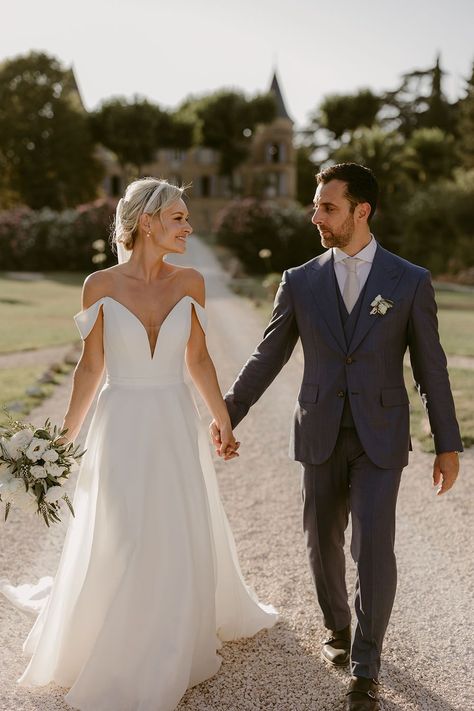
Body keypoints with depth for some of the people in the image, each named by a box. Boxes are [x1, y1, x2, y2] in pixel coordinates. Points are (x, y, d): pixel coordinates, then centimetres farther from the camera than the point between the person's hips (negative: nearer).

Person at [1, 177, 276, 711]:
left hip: (177, 426, 3)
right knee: (118, 545, 7)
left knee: (186, 539, 14)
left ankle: (178, 647, 40)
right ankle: (116, 657, 31)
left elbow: (198, 360, 6)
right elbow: (90, 366, -1)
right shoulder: (101, 285, -8)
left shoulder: (189, 283, -2)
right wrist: (65, 437, 1)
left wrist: (224, 422, 9)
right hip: (123, 426, -3)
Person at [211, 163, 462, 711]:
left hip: (381, 438, -2)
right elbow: (268, 356, 7)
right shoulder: (300, 282, 1)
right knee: (323, 542, 12)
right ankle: (338, 628, 39)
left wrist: (448, 445, 0)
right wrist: (229, 413, 4)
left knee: (374, 547, -7)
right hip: (320, 436, 2)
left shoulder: (410, 281, -4)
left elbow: (431, 367, 0)